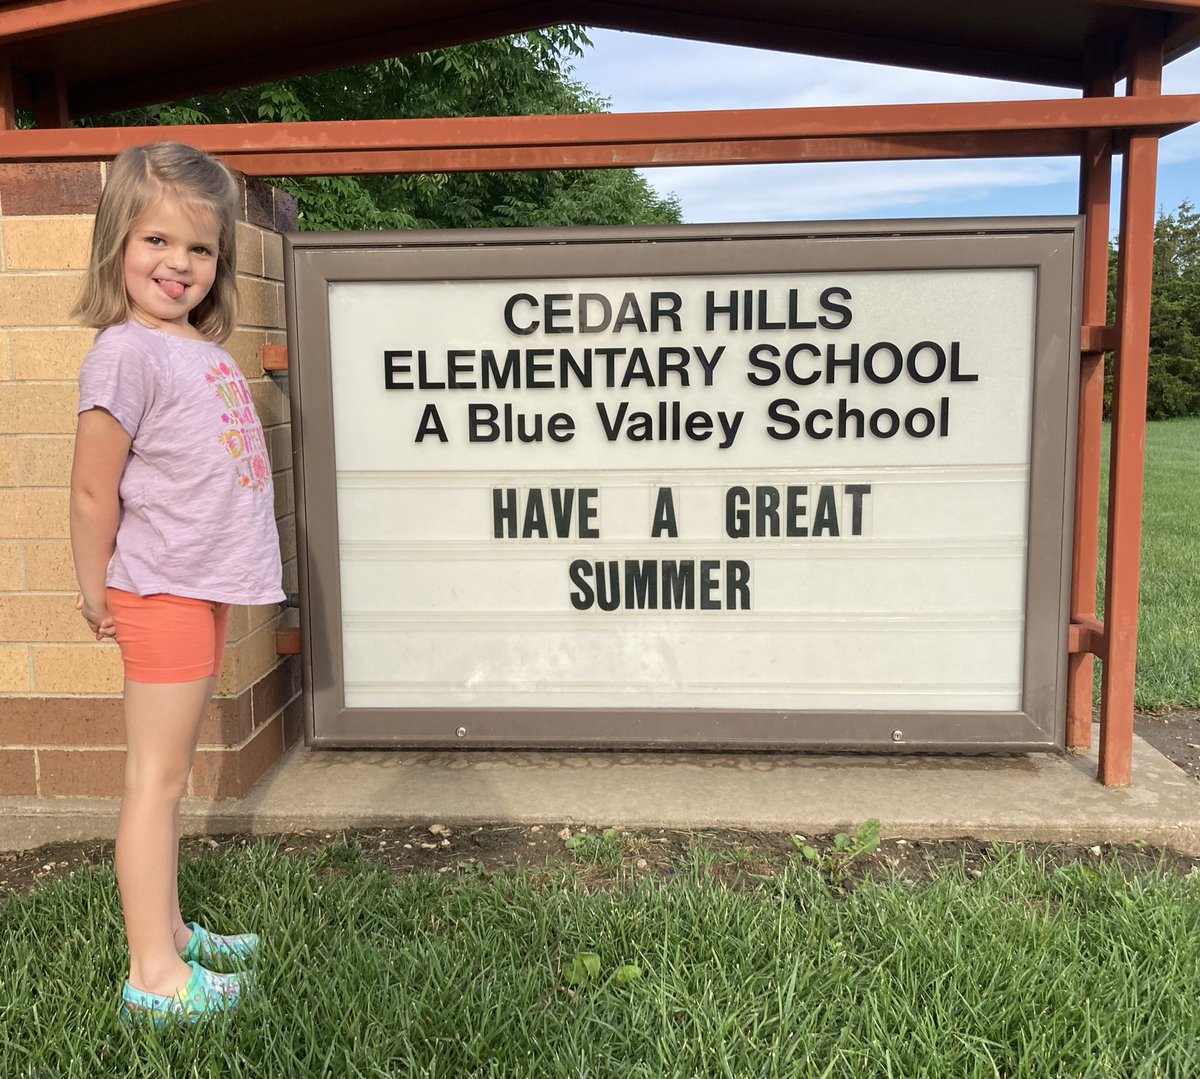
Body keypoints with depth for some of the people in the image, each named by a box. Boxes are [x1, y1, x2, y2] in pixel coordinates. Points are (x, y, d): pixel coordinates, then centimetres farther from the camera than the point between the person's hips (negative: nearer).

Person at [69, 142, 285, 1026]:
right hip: (163, 591, -8)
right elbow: (94, 490, -12)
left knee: (171, 776, 16)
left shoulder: (205, 350, 12)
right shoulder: (126, 352, -13)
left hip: (208, 588, 8)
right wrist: (97, 595, -3)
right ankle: (153, 975, 9)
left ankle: (170, 930, 29)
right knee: (156, 778, -1)